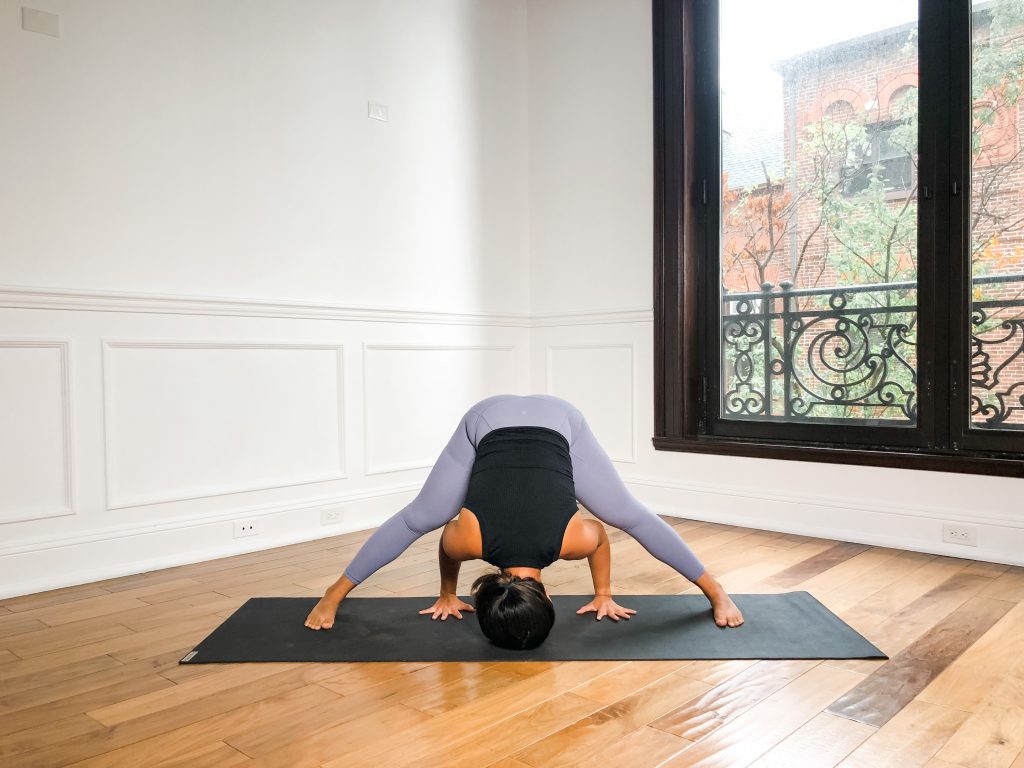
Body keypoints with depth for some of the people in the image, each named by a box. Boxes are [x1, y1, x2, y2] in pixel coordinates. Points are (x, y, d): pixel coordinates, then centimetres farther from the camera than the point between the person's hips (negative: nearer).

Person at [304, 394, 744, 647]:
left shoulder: (574, 538, -27)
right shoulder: (467, 536, -27)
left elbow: (602, 538, -2)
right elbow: (445, 546, -1)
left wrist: (604, 595, 10)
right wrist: (446, 595, 14)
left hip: (558, 421, 0)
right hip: (488, 422, 0)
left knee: (631, 516, 3)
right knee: (416, 518, 5)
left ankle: (715, 591, 19)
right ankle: (335, 595, 23)